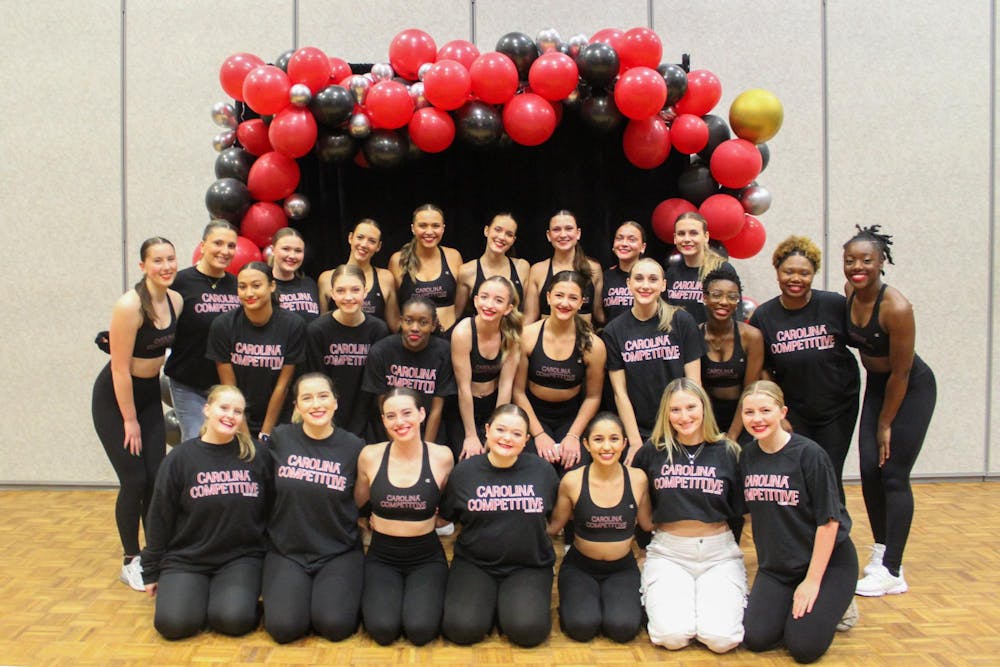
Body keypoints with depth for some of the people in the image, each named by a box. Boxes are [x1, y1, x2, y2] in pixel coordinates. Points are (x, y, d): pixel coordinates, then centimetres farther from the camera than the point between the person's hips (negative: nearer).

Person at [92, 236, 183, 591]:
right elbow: (120, 369, -21)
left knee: (157, 478, 3)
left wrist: (141, 414, 9)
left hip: (150, 394, 6)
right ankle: (131, 561, 12)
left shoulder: (176, 300, -4)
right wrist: (130, 420, -15)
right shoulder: (129, 306, -23)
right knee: (134, 481, -5)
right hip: (114, 399, -6)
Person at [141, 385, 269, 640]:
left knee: (234, 619, -26)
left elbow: (269, 510, 5)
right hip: (185, 559, 1)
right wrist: (151, 572, 7)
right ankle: (197, 595, 11)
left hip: (241, 558, 0)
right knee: (174, 623, -22)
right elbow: (160, 519, 4)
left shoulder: (254, 455, -1)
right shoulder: (180, 458, -1)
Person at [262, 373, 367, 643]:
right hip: (286, 550, 1)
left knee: (334, 625, -22)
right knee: (284, 626, -20)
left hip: (339, 552, -1)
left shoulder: (354, 447, -5)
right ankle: (298, 593, 13)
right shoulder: (280, 439, -1)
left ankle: (344, 592, 11)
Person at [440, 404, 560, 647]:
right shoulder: (464, 471, -1)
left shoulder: (543, 471, 0)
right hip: (474, 563, 1)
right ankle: (489, 601, 11)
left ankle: (506, 602, 9)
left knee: (528, 629, -25)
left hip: (529, 566, 0)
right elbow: (444, 517, 10)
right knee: (462, 628, -23)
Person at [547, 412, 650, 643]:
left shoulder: (637, 479, -8)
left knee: (623, 627, -24)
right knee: (582, 626, -25)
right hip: (580, 567, -1)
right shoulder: (572, 481, -12)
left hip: (622, 569, 1)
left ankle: (633, 599, 11)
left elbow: (648, 523, 7)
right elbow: (553, 527, -1)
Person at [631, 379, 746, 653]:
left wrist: (729, 546, 3)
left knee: (721, 638, -19)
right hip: (668, 551, 0)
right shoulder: (653, 451, 0)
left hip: (719, 552, 1)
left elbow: (739, 510, 9)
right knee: (672, 635, -21)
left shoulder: (728, 452, 1)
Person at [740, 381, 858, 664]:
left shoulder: (810, 454, -17)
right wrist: (764, 560, 6)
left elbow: (829, 520, -15)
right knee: (755, 638, -12)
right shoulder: (747, 455, -1)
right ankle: (790, 605, 16)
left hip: (827, 562, -4)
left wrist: (812, 581, -15)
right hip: (775, 566, 5)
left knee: (804, 646, -15)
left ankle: (832, 605, 14)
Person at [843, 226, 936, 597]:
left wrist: (885, 424, -11)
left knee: (894, 476, -5)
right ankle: (881, 549, 23)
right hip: (877, 385, 7)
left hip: (912, 389, -6)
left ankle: (891, 571, 3)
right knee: (870, 471, 5)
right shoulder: (849, 296, -7)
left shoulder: (896, 308, -27)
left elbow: (901, 372, -20)